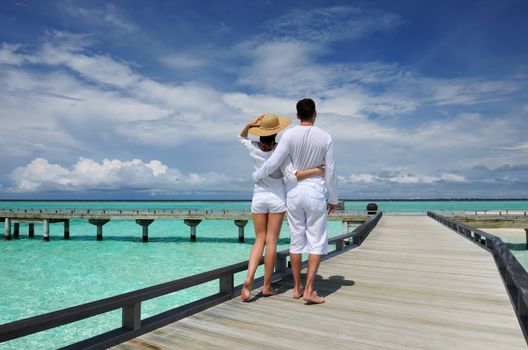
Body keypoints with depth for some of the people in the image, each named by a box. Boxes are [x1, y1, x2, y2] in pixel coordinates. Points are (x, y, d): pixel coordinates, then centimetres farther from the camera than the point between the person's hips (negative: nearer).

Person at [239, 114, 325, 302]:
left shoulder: (254, 148, -3)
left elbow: (241, 137, 19)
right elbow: (291, 177, -21)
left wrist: (249, 124, 0)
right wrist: (316, 171, -20)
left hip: (258, 198, 3)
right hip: (277, 198, -3)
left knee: (259, 240, 11)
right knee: (271, 242, 3)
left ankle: (249, 279, -7)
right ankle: (267, 286, 11)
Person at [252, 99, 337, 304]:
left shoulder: (289, 135, -6)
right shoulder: (325, 138, -4)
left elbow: (273, 163, -9)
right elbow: (330, 172, -1)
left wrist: (256, 176, 10)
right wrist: (333, 199, 10)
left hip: (294, 193, 2)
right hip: (315, 194, -2)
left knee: (297, 240, 11)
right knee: (317, 242, 4)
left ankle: (297, 288, 19)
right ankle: (308, 291, -1)